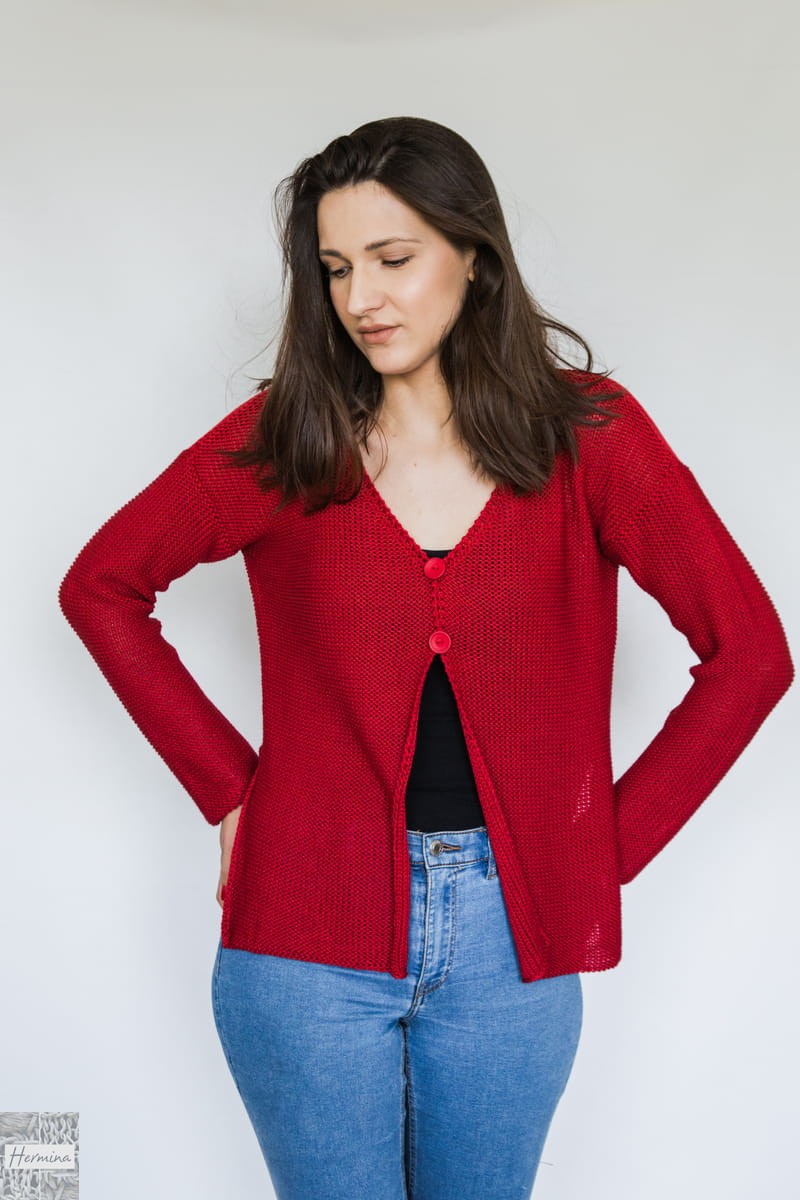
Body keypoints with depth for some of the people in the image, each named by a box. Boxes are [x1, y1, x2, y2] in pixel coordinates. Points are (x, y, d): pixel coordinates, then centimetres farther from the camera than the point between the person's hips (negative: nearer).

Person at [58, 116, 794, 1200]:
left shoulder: (588, 433, -3)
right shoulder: (281, 439, -2)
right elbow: (100, 585, 6)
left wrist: (612, 844, -3)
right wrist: (227, 786, 0)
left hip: (513, 931, 1)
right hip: (311, 930, 0)